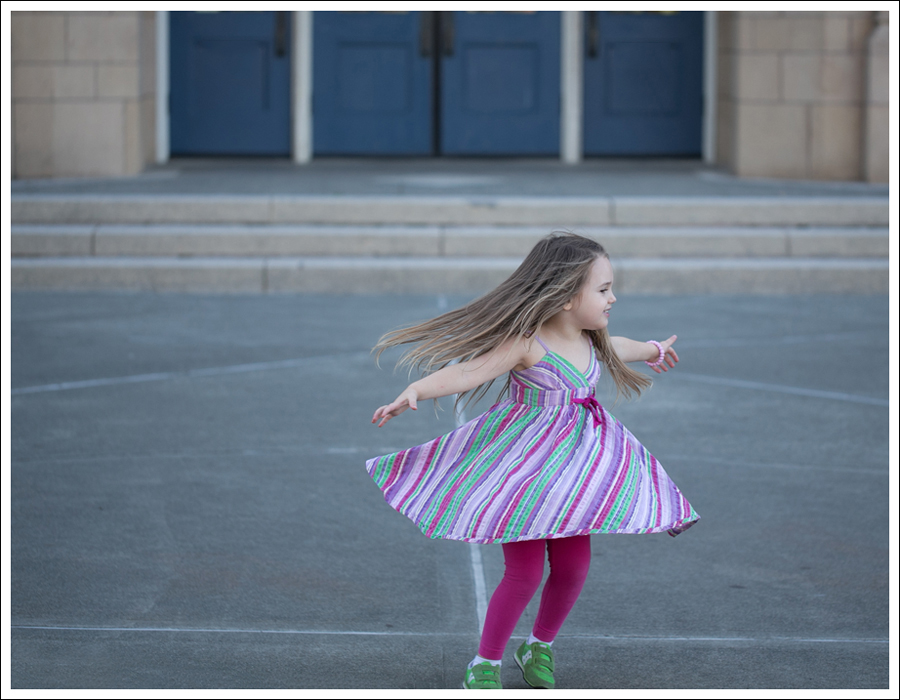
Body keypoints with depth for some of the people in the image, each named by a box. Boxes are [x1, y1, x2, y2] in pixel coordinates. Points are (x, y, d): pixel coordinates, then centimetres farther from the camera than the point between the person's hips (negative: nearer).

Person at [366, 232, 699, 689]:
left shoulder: (592, 342, 5)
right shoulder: (526, 344, -20)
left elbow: (618, 348, 30)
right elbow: (469, 370, -30)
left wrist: (654, 351, 51)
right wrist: (414, 392, -45)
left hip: (572, 469, 7)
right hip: (521, 470, -7)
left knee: (572, 567, 4)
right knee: (524, 572, -7)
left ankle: (539, 649, 30)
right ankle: (484, 666, 11)